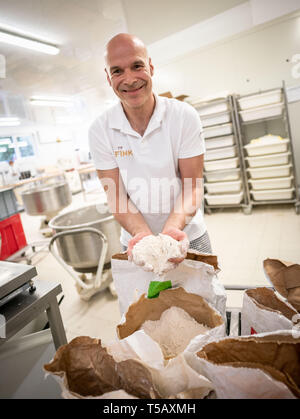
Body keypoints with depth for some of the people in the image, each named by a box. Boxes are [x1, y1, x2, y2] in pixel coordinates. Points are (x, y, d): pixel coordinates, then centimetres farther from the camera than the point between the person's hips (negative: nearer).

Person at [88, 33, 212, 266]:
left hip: (188, 236, 1)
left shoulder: (184, 116, -12)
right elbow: (116, 195, -10)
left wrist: (173, 228, -30)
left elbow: (193, 186, -12)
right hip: (136, 240, 0)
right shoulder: (100, 130, -10)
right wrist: (142, 234, -27)